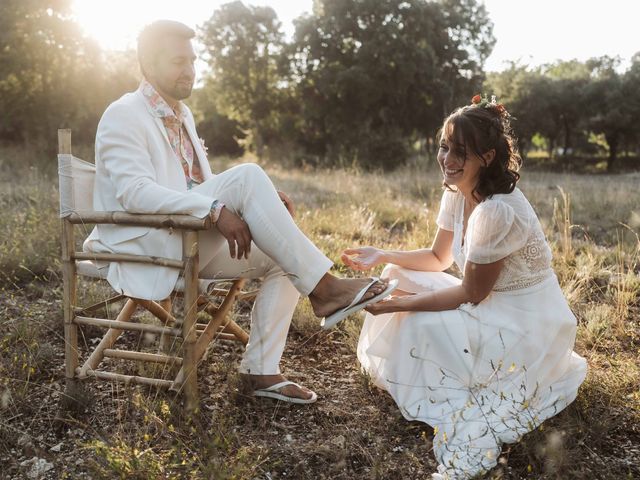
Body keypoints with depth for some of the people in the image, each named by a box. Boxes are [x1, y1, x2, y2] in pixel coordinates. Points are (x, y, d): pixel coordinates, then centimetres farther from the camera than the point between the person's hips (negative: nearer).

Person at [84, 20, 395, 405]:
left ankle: (261, 369, -4)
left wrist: (261, 198, -4)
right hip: (146, 243, -8)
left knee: (283, 258, -6)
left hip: (193, 241, 9)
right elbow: (135, 192, -23)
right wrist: (216, 209, -34)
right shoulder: (123, 117, -9)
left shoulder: (182, 113, 17)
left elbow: (203, 184, 15)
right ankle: (323, 288, -26)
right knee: (247, 175, -26)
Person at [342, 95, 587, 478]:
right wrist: (383, 256, -2)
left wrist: (401, 304, -20)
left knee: (419, 328, -24)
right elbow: (438, 258, 11)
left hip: (529, 327, -9)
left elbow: (471, 294, -22)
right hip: (493, 305, 9)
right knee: (399, 279, 3)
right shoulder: (457, 194, -2)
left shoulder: (498, 211, -30)